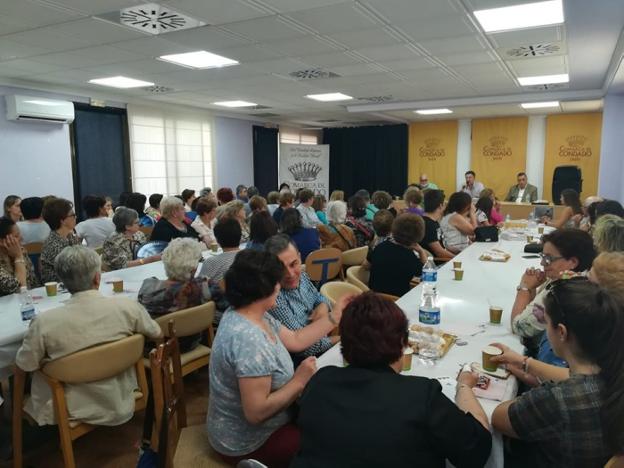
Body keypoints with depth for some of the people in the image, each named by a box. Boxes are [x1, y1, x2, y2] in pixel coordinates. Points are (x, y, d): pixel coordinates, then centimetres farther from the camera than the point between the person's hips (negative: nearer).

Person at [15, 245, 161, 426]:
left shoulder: (44, 322, -22)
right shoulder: (127, 306, -20)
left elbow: (24, 365, -6)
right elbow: (155, 333, -2)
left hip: (74, 410, -1)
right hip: (121, 404, 1)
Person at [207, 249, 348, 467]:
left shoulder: (252, 315, -3)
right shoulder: (249, 340, -34)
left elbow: (295, 340, 7)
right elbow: (256, 412, -32)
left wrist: (335, 316, 6)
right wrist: (299, 381, -22)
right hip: (247, 444, -9)